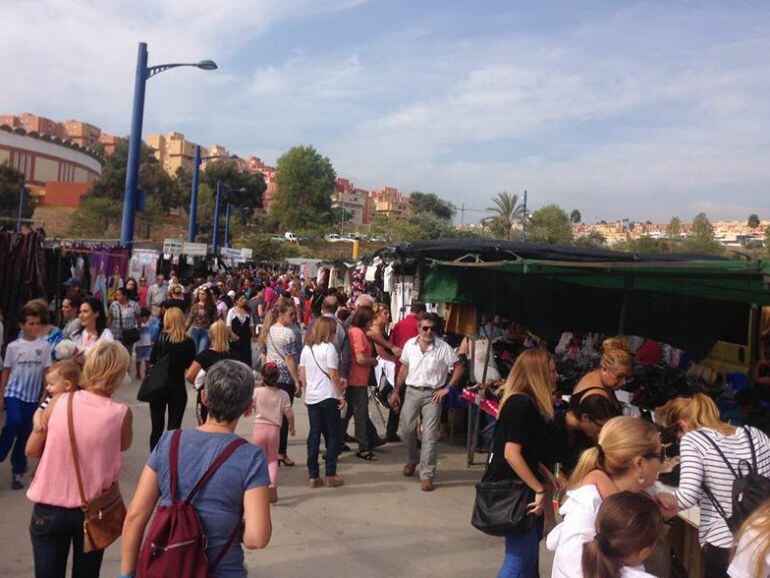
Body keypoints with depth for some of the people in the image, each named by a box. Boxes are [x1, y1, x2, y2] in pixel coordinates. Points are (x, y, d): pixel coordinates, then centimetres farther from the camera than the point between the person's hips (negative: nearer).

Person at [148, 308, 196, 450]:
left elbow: (152, 365, -3)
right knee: (174, 428, 5)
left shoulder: (160, 340, -7)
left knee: (157, 428, 10)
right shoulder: (189, 343, -7)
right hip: (178, 389, 0)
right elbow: (191, 366, 1)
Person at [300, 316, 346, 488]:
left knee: (314, 434, 10)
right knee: (333, 435, 6)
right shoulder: (329, 347, -11)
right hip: (328, 397, -5)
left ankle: (313, 476, 12)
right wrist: (341, 395, -6)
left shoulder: (306, 348, 7)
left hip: (311, 397, 6)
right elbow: (333, 375, -13)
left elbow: (302, 375, 9)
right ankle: (330, 475, 7)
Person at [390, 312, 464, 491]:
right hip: (412, 392, 3)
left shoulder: (443, 347, -7)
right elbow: (404, 369, 13)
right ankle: (412, 459, 35)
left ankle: (427, 475, 3)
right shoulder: (410, 344, 4)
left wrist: (447, 388, -10)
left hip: (432, 394, -3)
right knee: (407, 429, 6)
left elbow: (459, 368, -4)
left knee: (430, 435, -3)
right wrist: (396, 392, 12)